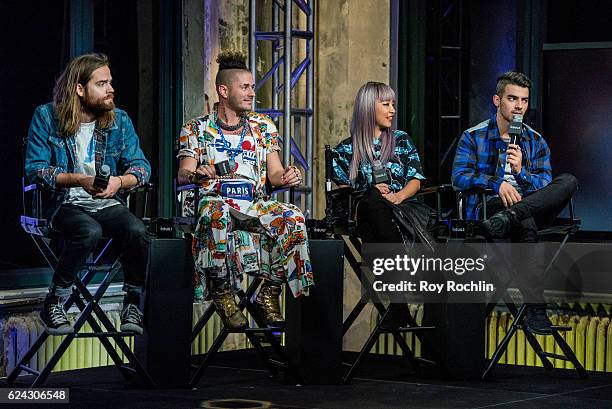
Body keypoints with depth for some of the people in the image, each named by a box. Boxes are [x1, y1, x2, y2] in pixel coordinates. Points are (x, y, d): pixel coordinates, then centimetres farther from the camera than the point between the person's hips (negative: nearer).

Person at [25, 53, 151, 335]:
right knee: (89, 231, -36)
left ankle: (133, 304, -10)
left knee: (137, 231, -29)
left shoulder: (119, 120, 7)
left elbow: (141, 166, 4)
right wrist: (78, 180, -20)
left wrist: (120, 181, -20)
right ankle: (54, 303, -19)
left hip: (108, 203, 3)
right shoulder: (46, 117, -1)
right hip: (64, 203, -3)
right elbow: (35, 169, -7)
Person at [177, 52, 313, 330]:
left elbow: (274, 174, 12)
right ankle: (221, 293, -29)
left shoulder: (263, 126, 17)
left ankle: (269, 293, -20)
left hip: (255, 203, 3)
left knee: (293, 219, -29)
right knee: (216, 214, -41)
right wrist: (196, 174, -26)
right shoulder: (196, 129, 9)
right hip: (215, 200, -3)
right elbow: (183, 174, -1)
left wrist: (287, 177, -12)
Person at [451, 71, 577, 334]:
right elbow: (459, 176, -8)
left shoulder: (536, 142, 16)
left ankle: (508, 217, -42)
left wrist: (521, 172, -18)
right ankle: (535, 308, -48)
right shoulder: (473, 137, 7)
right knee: (525, 224, -39)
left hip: (532, 205, 4)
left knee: (568, 181, -24)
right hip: (489, 208, -4)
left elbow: (546, 185, 4)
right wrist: (496, 183, -24)